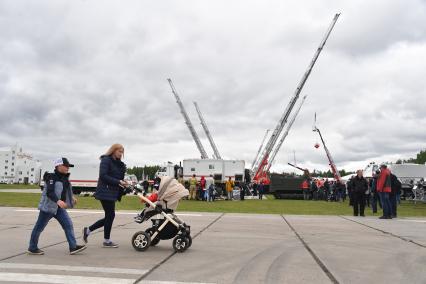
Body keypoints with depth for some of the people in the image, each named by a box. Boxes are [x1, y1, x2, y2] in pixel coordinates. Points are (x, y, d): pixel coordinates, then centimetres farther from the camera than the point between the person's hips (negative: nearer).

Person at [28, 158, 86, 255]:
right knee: (39, 227, 7)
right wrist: (58, 201, -42)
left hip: (59, 208, 8)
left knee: (68, 225, -2)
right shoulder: (52, 177, -16)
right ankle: (32, 248, 23)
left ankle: (73, 247, -2)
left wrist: (72, 197, 22)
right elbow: (49, 192, -29)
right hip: (48, 206, -8)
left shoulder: (64, 178, 9)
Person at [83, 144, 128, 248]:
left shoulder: (118, 163, 16)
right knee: (110, 215, -3)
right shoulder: (106, 160, -8)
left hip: (112, 193, 9)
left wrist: (123, 183, -5)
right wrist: (118, 182, -21)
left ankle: (88, 230, 25)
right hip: (105, 192, -9)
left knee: (109, 216, 11)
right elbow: (103, 176, -18)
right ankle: (107, 241, 11)